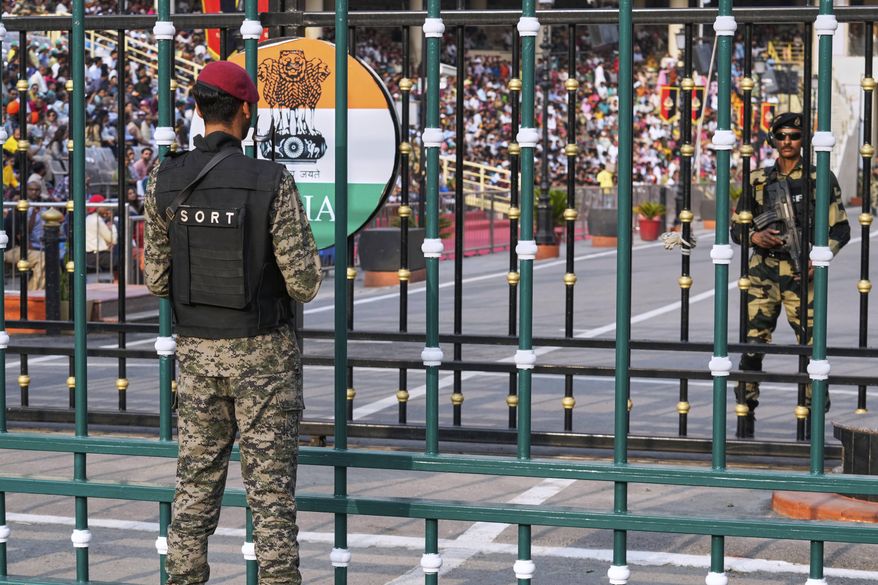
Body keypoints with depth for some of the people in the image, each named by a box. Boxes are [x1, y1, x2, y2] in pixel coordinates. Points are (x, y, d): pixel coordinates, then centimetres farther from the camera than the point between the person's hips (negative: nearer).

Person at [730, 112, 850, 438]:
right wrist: (755, 237, -7)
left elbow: (840, 229, 5)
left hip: (802, 274, -2)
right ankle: (746, 416, 5)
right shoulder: (758, 180, 11)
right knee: (752, 344, -5)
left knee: (811, 344, -5)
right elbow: (736, 226, 15)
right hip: (763, 273, 2)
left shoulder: (820, 179, 5)